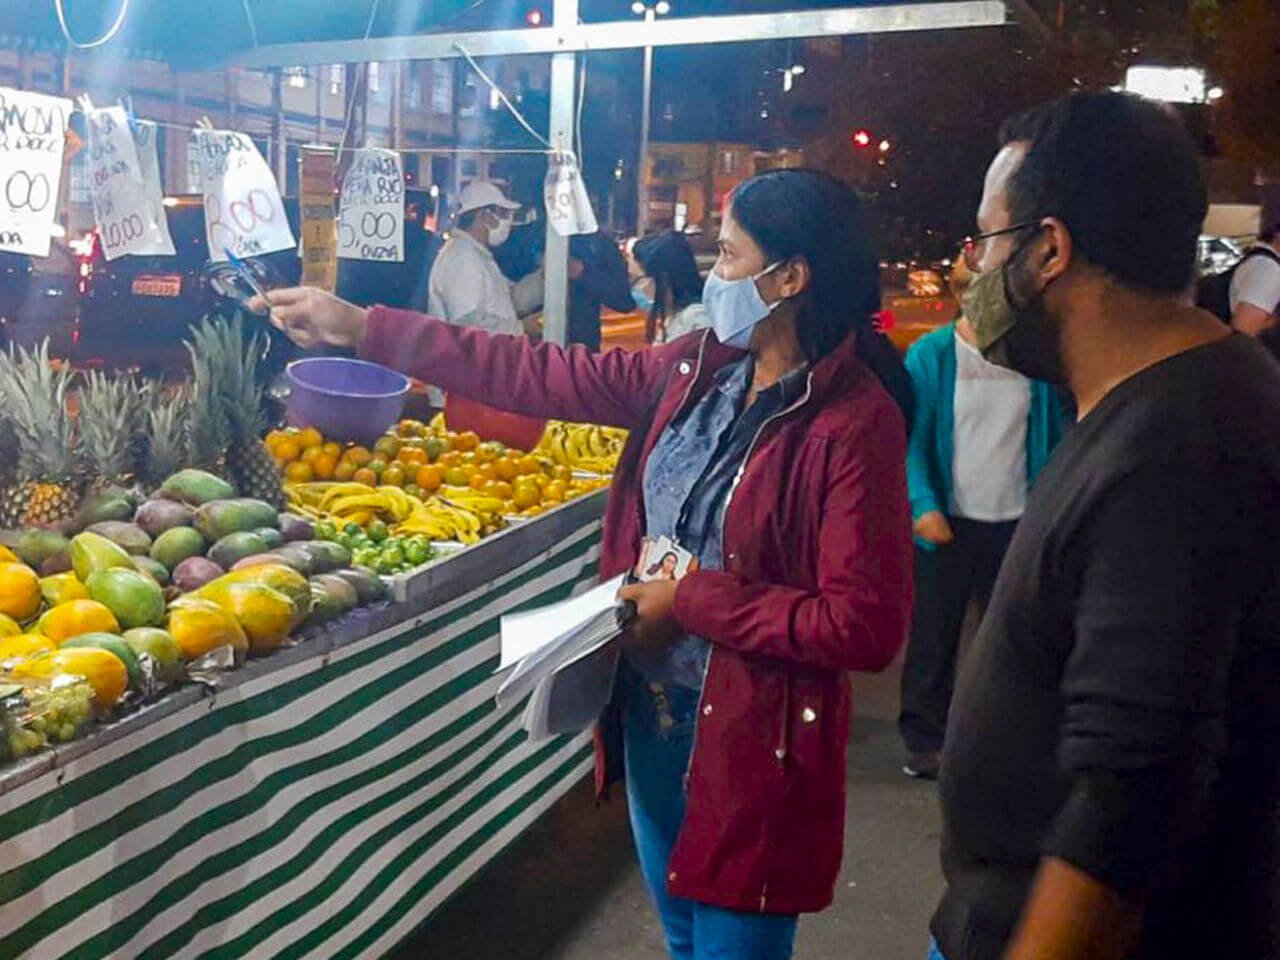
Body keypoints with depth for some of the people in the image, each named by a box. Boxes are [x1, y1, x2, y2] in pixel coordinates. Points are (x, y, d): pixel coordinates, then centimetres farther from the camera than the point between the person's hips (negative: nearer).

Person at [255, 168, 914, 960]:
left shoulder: (855, 422, -20)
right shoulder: (701, 368, 1)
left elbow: (865, 626, -23)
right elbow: (541, 375, 4)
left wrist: (692, 600, -19)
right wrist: (361, 328, 4)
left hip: (751, 743, -7)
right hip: (648, 709, 7)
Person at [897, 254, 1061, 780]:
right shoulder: (930, 355, -7)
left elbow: (1054, 434, 6)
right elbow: (912, 439, -9)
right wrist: (925, 507, -21)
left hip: (1017, 521, 3)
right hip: (950, 521, -2)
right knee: (934, 636, 8)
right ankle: (924, 738, 21)